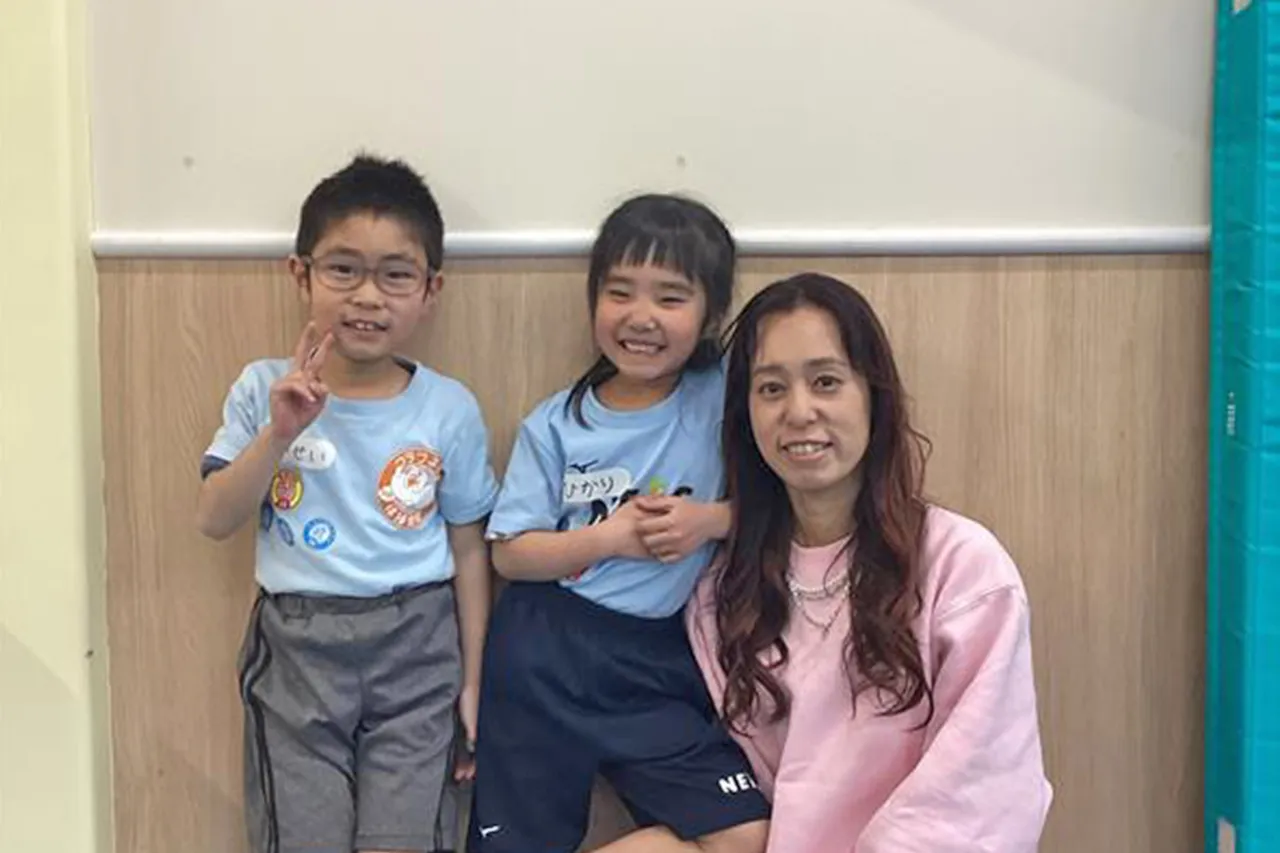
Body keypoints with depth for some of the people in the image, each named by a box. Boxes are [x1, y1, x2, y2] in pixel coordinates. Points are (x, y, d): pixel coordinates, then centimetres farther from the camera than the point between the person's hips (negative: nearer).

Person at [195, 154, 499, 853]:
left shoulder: (450, 409, -4)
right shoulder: (265, 390, -3)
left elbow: (468, 549, 2)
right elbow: (215, 521, -6)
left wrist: (472, 681, 4)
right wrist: (279, 434, -21)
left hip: (415, 645, 0)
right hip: (296, 646, 1)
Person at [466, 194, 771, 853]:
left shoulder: (724, 401, -5)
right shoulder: (554, 425, -3)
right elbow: (510, 552, -3)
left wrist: (712, 519, -19)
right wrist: (607, 537, -17)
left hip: (660, 659, 0)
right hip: (544, 655, 0)